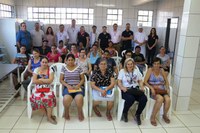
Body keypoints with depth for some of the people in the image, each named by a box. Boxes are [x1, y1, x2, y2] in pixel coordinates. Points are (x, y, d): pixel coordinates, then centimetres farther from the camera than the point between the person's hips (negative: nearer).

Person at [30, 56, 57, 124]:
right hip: (38, 88, 1)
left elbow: (50, 80, -11)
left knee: (49, 97, -32)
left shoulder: (50, 70, 4)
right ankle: (49, 115, -9)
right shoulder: (36, 70, 6)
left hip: (48, 88, -1)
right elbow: (34, 81, -6)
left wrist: (40, 80, -8)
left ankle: (49, 117, -16)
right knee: (38, 98, -30)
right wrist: (45, 81, -8)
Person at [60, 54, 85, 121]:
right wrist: (67, 85, -10)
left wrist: (78, 85, -10)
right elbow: (61, 80, 7)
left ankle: (80, 112, -1)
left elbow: (82, 79, 9)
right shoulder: (64, 68, 10)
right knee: (66, 99, -33)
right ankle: (66, 112, 1)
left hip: (78, 87, 0)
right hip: (68, 87, 0)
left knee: (79, 98, -33)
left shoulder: (79, 68, 8)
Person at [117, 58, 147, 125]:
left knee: (144, 99, -27)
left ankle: (137, 115, -2)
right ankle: (124, 113, -4)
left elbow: (140, 81, 18)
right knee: (130, 99, -36)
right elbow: (119, 82, 0)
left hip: (136, 89, 4)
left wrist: (141, 87, -4)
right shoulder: (122, 71, 8)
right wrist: (122, 88, -20)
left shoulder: (137, 71, 19)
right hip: (126, 90, -3)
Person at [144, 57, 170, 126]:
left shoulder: (162, 71, 10)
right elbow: (145, 81, -7)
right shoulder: (150, 70, -2)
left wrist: (167, 88, -6)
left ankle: (165, 115, 3)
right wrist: (151, 88, -21)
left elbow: (166, 81, 13)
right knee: (160, 98, -33)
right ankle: (153, 117, -17)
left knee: (168, 99, -26)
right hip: (153, 90, -4)